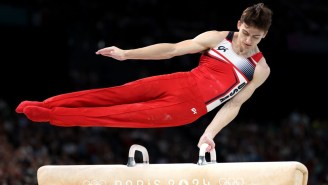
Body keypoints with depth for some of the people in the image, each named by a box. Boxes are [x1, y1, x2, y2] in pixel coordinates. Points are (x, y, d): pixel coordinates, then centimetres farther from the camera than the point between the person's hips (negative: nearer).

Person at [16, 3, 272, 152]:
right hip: (180, 83, 3)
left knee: (124, 114, -10)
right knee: (115, 95, -7)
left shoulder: (260, 69, -4)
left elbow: (234, 105, -3)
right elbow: (172, 49, 0)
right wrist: (125, 54, -5)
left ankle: (50, 115, -14)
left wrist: (210, 133, -18)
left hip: (188, 108, -3)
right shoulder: (217, 38, 1)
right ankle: (44, 106, -5)